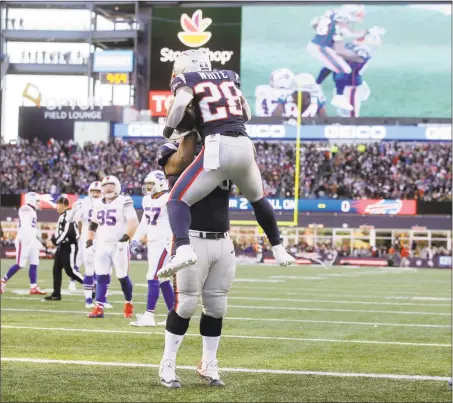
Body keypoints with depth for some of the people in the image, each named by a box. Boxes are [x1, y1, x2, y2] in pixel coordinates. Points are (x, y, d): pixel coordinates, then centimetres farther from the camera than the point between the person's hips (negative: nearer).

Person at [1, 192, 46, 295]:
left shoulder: (32, 211, 18)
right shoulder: (26, 209, -12)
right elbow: (25, 227, -22)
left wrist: (37, 242, 23)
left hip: (31, 241, 10)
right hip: (23, 241, -10)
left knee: (34, 264, 3)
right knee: (20, 264, -8)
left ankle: (34, 288, 2)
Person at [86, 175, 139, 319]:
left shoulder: (124, 202, -9)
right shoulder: (98, 204, 11)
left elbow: (134, 223, -16)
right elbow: (93, 225, 21)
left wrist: (124, 239, -23)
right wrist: (89, 242, 12)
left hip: (118, 246, -5)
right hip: (102, 246, 5)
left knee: (122, 277, 2)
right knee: (101, 276, -4)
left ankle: (129, 304, 23)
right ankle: (99, 308, -8)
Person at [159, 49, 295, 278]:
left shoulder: (188, 80, 8)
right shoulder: (229, 77, 24)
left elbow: (179, 105, -12)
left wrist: (168, 129, 4)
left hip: (218, 148, -5)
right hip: (245, 146, 5)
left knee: (178, 200, -2)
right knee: (258, 198, 32)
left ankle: (184, 250, -27)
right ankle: (278, 249, 41)